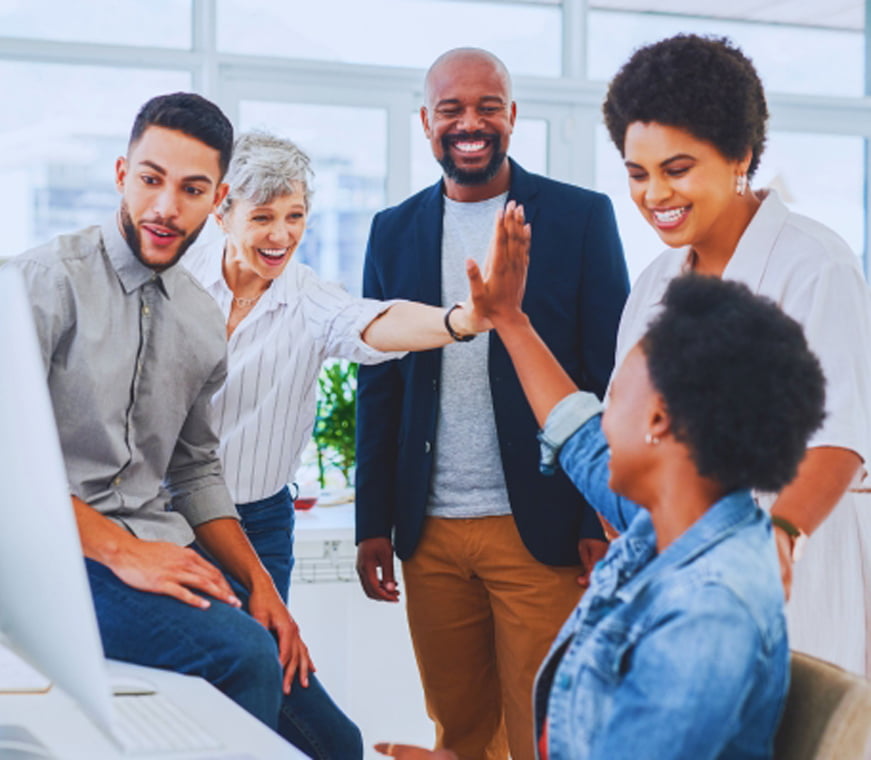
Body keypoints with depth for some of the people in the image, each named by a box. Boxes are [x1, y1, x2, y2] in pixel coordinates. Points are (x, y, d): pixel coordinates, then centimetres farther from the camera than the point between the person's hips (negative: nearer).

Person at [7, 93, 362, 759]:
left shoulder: (204, 322, 14)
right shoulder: (52, 279, -8)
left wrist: (258, 581, 7)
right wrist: (119, 551, -21)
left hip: (162, 550, 7)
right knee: (240, 651, -31)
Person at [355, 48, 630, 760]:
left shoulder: (582, 217, 0)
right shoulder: (394, 231, 10)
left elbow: (613, 376, -1)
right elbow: (379, 385, 12)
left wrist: (606, 521, -8)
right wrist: (373, 524, 8)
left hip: (541, 531, -3)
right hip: (431, 534, 3)